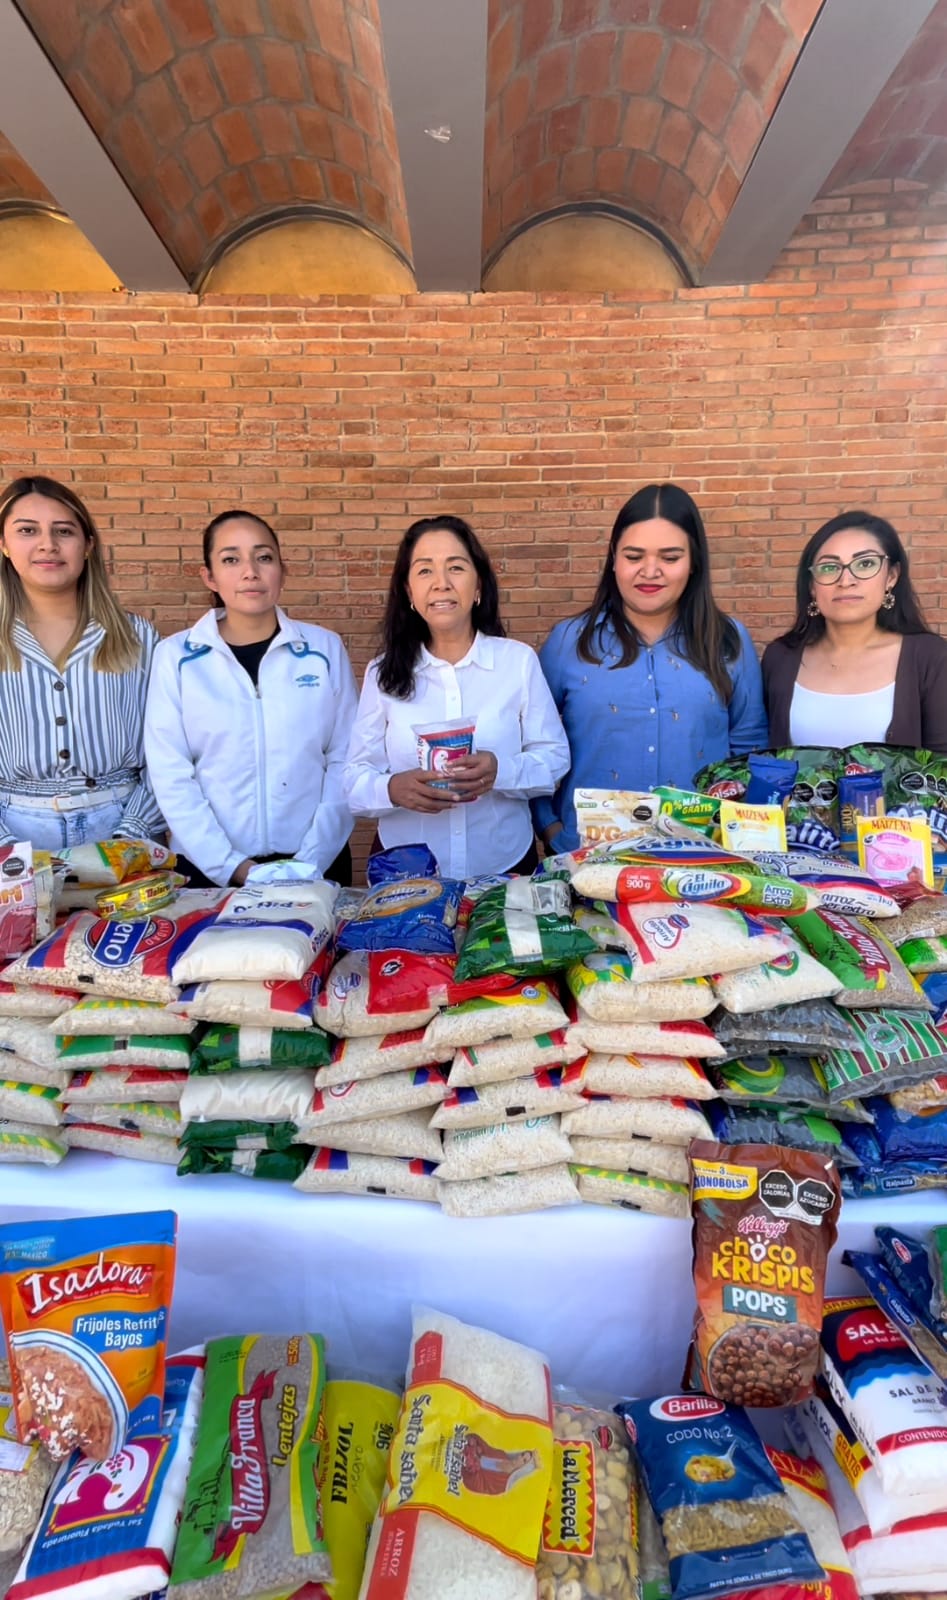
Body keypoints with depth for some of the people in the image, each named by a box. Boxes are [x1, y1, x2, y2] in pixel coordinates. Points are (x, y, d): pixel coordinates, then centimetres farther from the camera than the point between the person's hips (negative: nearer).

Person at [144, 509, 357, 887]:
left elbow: (344, 760, -3)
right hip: (209, 870, 0)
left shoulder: (325, 649, -1)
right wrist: (231, 866, -12)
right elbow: (169, 775, -5)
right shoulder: (175, 656, -2)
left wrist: (311, 861, -10)